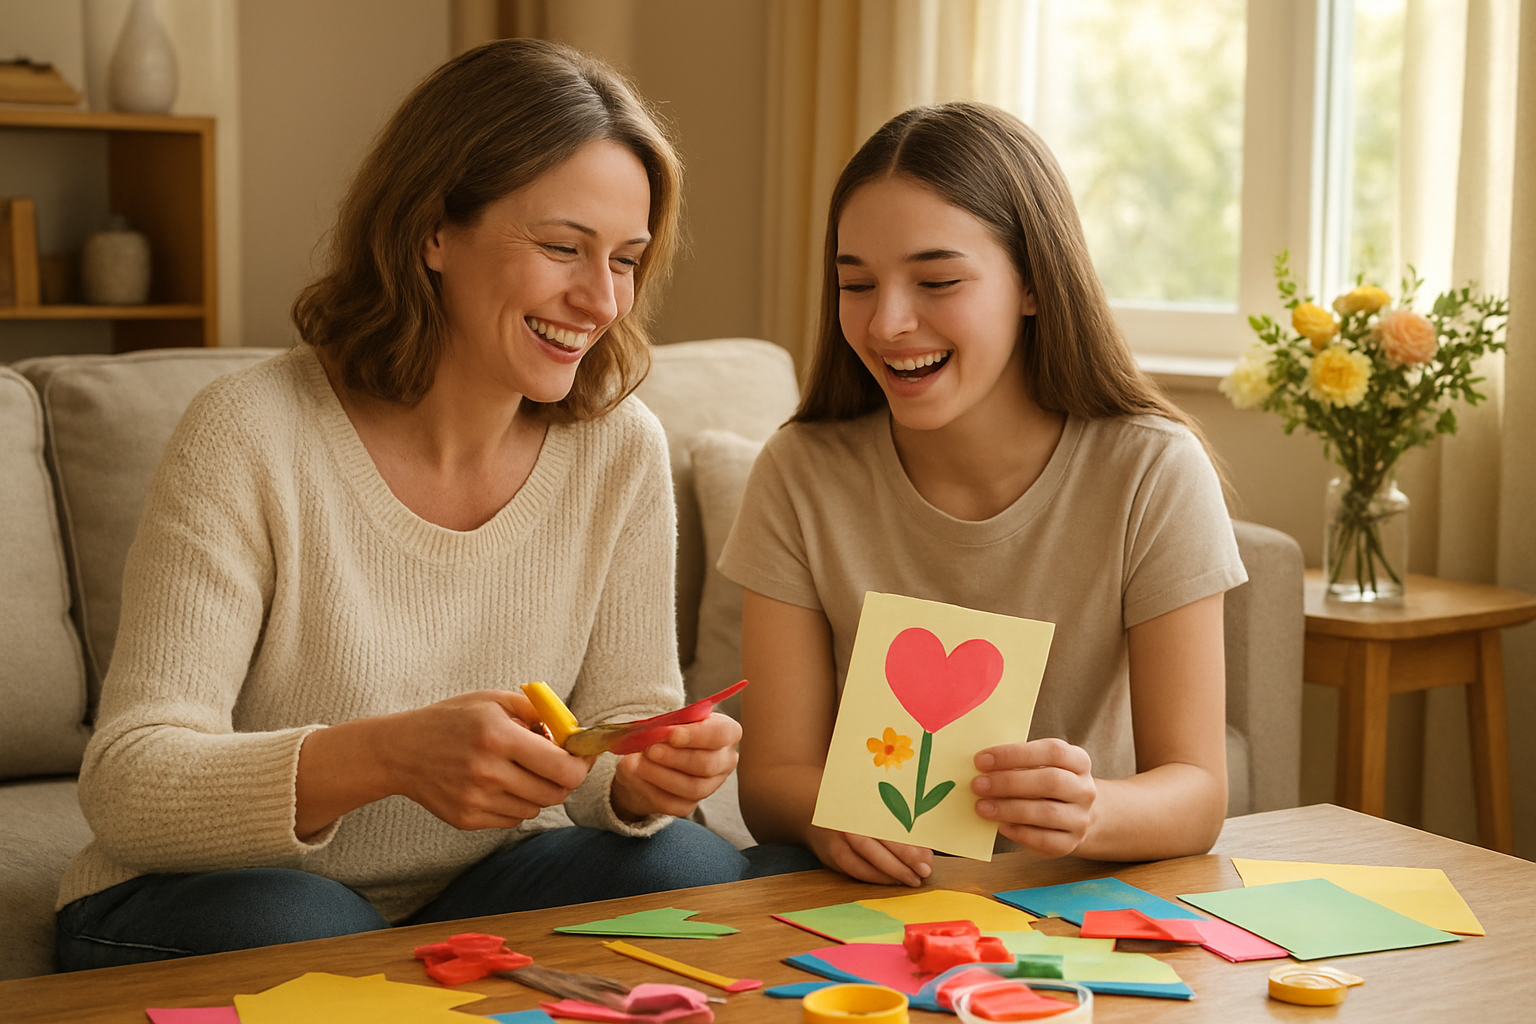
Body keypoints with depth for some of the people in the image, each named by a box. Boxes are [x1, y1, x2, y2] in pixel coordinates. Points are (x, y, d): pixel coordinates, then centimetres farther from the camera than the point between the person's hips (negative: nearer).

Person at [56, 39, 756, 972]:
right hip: (213, 895, -5)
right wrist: (387, 756, -41)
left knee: (690, 869, -21)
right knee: (289, 929, -37)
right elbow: (124, 789, -24)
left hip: (473, 895, 5)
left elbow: (622, 716, 0)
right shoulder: (251, 439, -19)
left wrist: (644, 776, -25)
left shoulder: (620, 450, -5)